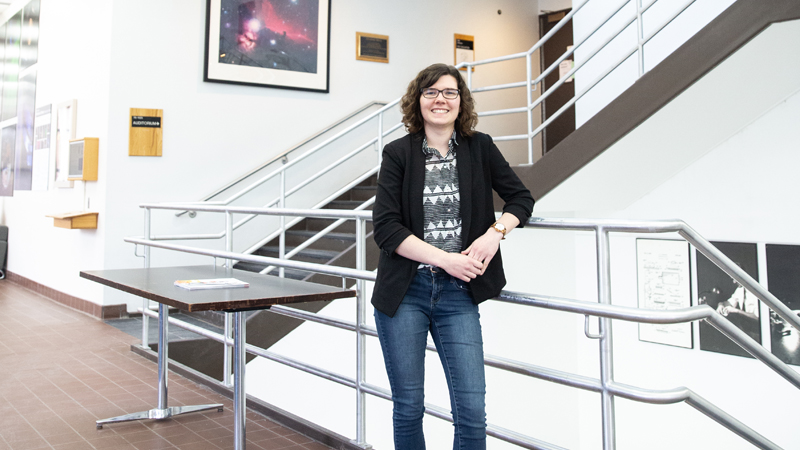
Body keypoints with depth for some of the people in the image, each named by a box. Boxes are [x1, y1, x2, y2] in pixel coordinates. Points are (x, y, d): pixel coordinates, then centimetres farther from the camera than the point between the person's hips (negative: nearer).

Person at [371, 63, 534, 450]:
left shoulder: (480, 148, 6)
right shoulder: (398, 153, 0)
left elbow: (520, 197, 13)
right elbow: (385, 228, -7)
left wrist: (495, 232, -8)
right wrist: (446, 258, -15)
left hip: (458, 292, 1)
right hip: (405, 291, -1)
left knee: (472, 410, -1)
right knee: (408, 407, 8)